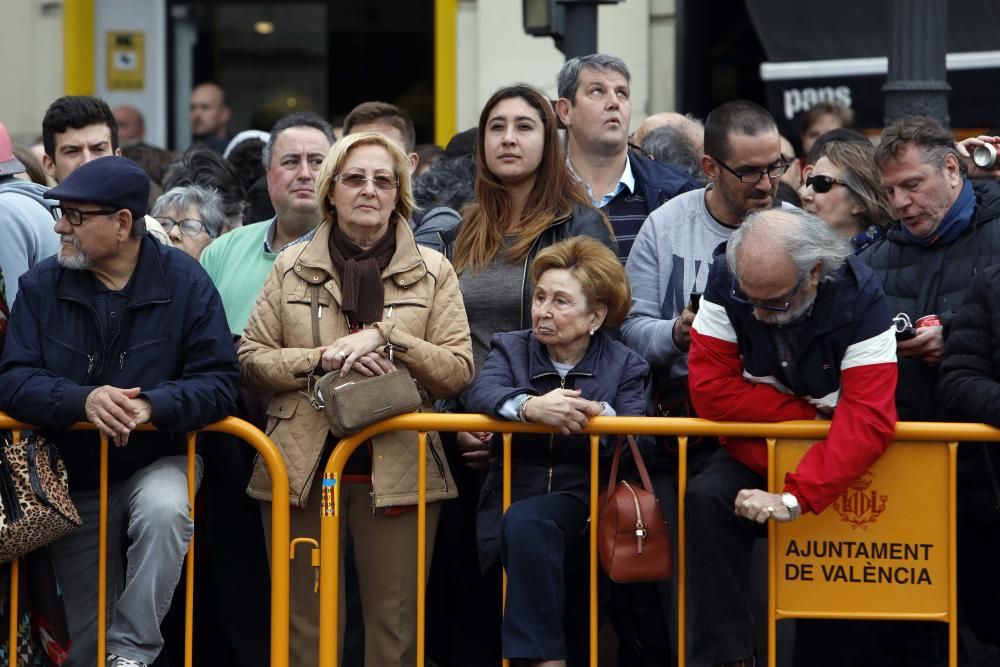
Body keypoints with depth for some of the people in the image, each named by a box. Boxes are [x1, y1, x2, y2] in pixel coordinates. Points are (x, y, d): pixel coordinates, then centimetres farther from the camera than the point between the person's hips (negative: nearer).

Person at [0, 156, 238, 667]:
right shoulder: (41, 287, -4)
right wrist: (82, 400, -31)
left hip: (158, 463, -3)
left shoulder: (184, 283, -10)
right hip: (74, 481, 3)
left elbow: (218, 383, -16)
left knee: (165, 511, -38)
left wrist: (150, 405, -33)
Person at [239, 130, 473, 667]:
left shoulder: (433, 271, 8)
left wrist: (385, 338, -14)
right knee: (304, 622, 3)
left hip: (396, 469, -1)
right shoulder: (292, 267, 11)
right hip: (303, 469, 1)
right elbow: (251, 361, 5)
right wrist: (323, 359, -11)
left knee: (395, 623, 0)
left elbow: (458, 370, -1)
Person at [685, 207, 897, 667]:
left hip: (838, 456, -1)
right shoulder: (726, 281, -16)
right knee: (707, 499, -26)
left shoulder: (858, 296, -23)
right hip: (757, 452, 1)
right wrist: (811, 414, -19)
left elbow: (868, 420, -30)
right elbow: (711, 390, -16)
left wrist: (797, 498, -39)